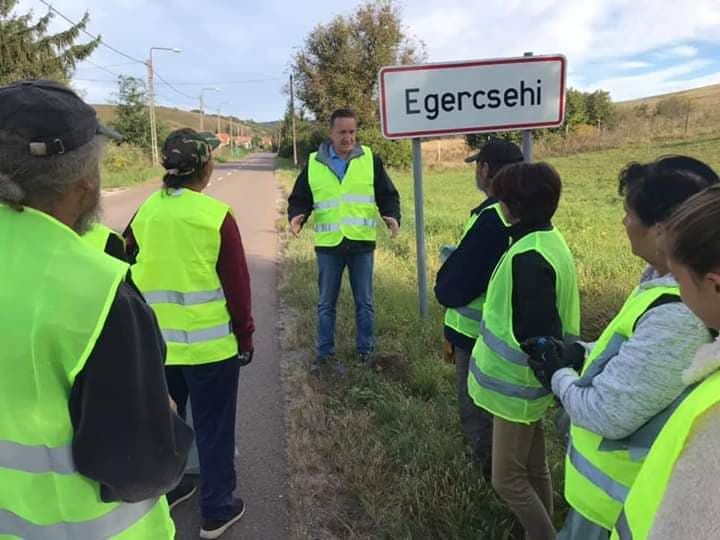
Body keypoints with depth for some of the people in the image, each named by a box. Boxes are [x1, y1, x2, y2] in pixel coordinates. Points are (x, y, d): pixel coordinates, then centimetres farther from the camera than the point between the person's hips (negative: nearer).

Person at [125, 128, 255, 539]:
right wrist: (245, 335, 0)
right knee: (213, 427, 10)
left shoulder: (145, 212, -1)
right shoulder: (216, 215, -16)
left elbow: (128, 270, 9)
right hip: (209, 343, -5)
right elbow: (237, 283, -12)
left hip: (154, 341, 5)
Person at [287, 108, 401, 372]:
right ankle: (325, 352, 26)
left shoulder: (371, 159, 2)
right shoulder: (313, 163, 2)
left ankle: (365, 351, 26)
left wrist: (392, 217, -15)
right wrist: (296, 217, -15)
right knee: (326, 303, 11)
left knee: (364, 302, 10)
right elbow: (300, 199, 6)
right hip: (328, 245, 1)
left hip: (362, 243, 0)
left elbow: (387, 195, 4)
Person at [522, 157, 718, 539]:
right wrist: (579, 353, 1)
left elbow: (607, 415, -31)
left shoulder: (676, 316, -36)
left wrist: (559, 377, -13)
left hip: (617, 494, -8)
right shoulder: (669, 280, -4)